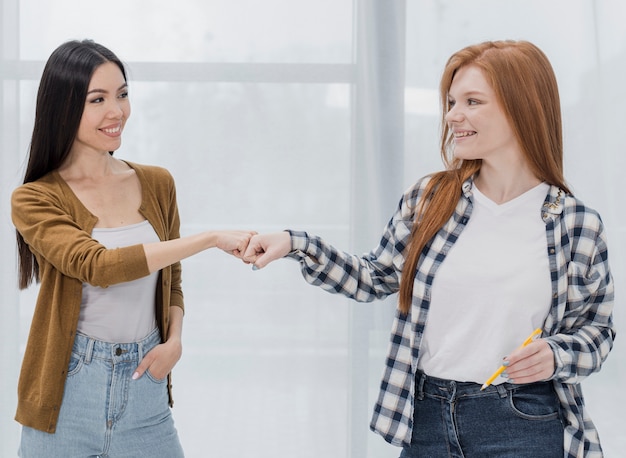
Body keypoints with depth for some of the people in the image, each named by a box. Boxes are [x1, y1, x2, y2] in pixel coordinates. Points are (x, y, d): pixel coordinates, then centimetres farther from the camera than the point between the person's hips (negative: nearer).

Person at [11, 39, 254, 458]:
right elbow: (98, 265, -23)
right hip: (68, 396, -3)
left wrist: (174, 341, -4)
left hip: (146, 390, 3)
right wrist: (211, 239, -25)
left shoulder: (157, 184, 5)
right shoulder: (35, 200, -7)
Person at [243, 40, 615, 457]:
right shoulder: (428, 199, 1)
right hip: (425, 417, 3)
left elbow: (597, 329, 5)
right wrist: (296, 244, 2)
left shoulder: (579, 225, -5)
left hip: (523, 425, -2)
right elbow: (375, 278, 12)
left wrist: (555, 356, -16)